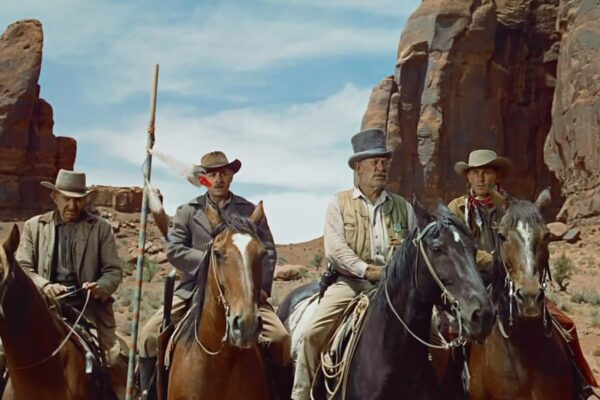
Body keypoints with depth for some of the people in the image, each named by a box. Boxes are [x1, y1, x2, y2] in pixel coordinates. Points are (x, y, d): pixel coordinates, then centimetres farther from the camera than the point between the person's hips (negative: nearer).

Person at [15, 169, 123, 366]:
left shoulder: (101, 228, 7)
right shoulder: (33, 226, 9)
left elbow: (113, 271, 5)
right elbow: (22, 267, 3)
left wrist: (100, 287, -17)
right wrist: (44, 286, -17)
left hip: (89, 309, 0)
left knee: (109, 358, -7)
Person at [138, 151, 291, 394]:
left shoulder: (251, 211, 12)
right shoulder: (188, 211, 10)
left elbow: (268, 251, 6)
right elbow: (174, 249, 0)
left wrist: (262, 287, -10)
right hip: (195, 288, 0)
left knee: (279, 337, -18)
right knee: (150, 333, -14)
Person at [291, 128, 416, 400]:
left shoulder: (403, 207, 15)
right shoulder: (340, 203, 6)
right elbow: (334, 249, -6)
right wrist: (366, 269, -18)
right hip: (350, 283, -2)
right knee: (311, 334, -18)